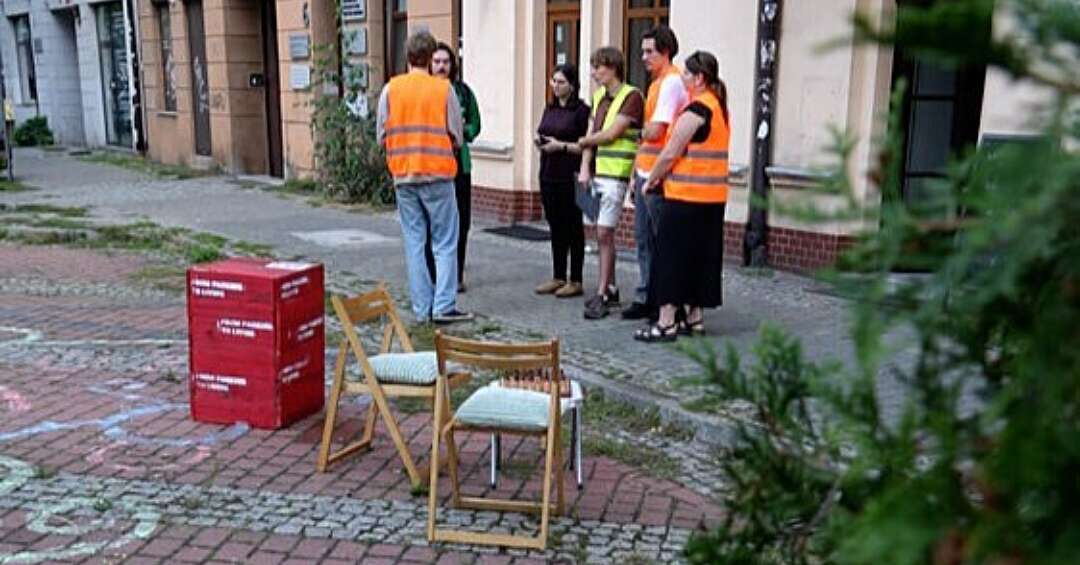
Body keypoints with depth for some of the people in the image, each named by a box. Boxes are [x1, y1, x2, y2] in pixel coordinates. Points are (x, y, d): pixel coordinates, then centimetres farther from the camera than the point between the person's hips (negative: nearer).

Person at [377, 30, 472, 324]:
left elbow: (381, 135, 4)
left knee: (414, 242, 8)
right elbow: (456, 136, -1)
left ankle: (422, 308, 11)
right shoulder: (444, 89, -5)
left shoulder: (391, 88, 1)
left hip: (403, 175, 3)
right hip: (437, 172, -3)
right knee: (445, 242, 4)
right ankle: (444, 306, 0)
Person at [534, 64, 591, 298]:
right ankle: (558, 277, 20)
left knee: (573, 228, 0)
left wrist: (561, 146, -18)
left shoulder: (581, 111, -8)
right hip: (548, 175, 7)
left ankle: (575, 281, 7)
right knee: (555, 227, 12)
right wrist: (539, 141, 2)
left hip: (570, 178, -7)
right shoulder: (550, 109, 14)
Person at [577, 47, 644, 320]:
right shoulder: (598, 96, 15)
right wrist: (585, 168, 3)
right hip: (595, 173, 8)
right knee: (601, 232, 11)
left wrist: (583, 141, 2)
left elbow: (611, 134, -14)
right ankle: (611, 288, 22)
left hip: (615, 174, -8)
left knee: (604, 233, -8)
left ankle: (602, 295, -2)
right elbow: (593, 133, 14)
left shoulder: (632, 96, -9)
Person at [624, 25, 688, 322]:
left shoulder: (672, 82, -13)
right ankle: (645, 298, 22)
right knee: (643, 238, 13)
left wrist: (643, 130, 1)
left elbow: (655, 132, -21)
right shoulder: (656, 83, 17)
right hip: (645, 174, 10)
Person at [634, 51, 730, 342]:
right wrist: (662, 177, 18)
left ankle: (667, 323, 1)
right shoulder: (719, 108, 14)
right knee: (701, 255, 13)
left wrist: (650, 181, -1)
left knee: (672, 256, -2)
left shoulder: (695, 110, -15)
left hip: (686, 197, -9)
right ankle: (695, 318, 20)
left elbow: (670, 154, -15)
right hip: (713, 197, 9)